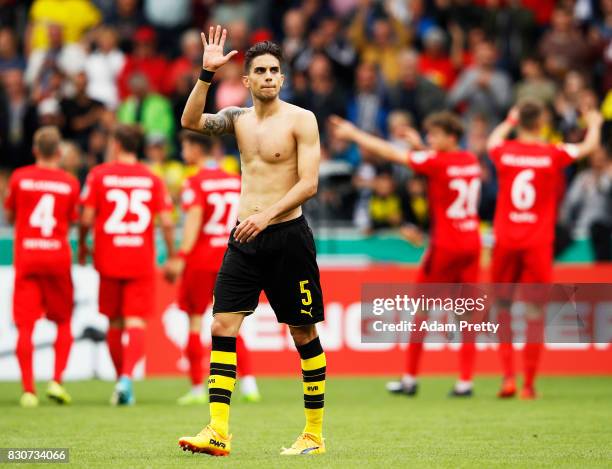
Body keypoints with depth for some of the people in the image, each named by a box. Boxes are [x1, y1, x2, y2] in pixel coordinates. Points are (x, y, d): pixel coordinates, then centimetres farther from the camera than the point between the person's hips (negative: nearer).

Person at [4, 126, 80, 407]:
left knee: (25, 325, 0)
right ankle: (57, 379, 0)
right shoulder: (70, 183, 0)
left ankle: (28, 389, -8)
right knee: (63, 322, 14)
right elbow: (73, 222, 2)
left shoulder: (19, 178, -1)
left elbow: (9, 216, 10)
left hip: (26, 256, 0)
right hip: (58, 256, 0)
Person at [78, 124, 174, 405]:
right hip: (142, 260, 0)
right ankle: (127, 376, -24)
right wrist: (172, 256, 7)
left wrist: (82, 245, 13)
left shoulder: (99, 175, -1)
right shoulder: (152, 179, 3)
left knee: (115, 322, 13)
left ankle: (122, 380, 19)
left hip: (109, 258, 0)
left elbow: (87, 218, -4)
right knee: (136, 323, -4)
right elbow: (166, 222, -2)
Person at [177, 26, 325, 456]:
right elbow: (190, 121, -6)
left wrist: (267, 215, -22)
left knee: (304, 334, 2)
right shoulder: (238, 118, 10)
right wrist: (207, 73, -15)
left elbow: (309, 183, -11)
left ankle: (315, 433, 11)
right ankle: (218, 431, -9)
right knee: (222, 327, -6)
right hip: (245, 237, 5)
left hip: (287, 235, -5)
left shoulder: (301, 120, -4)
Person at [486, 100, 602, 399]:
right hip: (538, 243, -2)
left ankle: (508, 376, 1)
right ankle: (529, 384, 0)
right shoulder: (553, 155, -4)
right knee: (535, 311, 1)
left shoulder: (504, 152, 1)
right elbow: (589, 146, 14)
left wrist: (510, 121, 44)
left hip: (505, 240, 2)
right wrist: (594, 124, 35)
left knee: (502, 307, 12)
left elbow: (492, 141, 27)